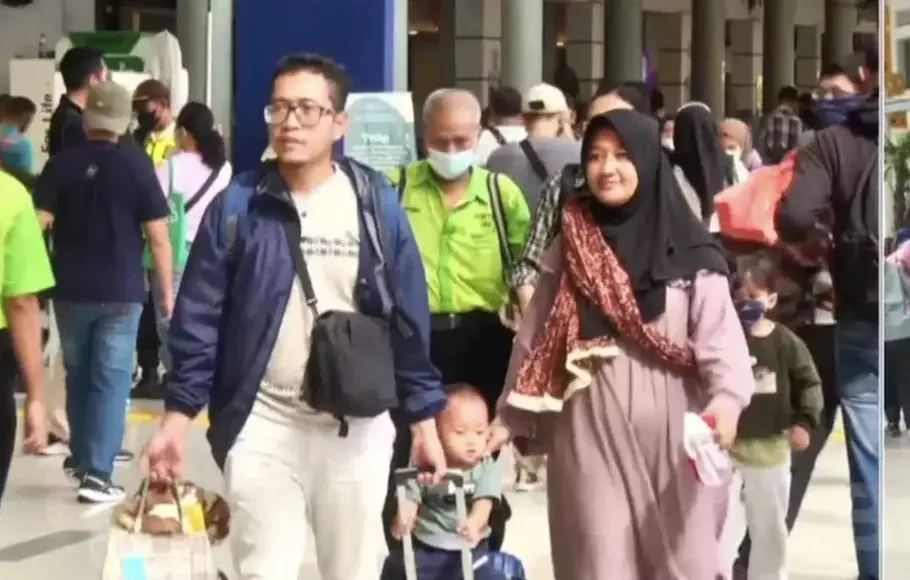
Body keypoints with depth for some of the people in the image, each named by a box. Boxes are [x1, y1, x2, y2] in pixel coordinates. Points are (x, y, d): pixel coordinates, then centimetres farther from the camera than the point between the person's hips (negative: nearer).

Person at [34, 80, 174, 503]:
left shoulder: (61, 163, -3)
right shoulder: (137, 165, -7)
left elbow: (37, 223, -4)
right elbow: (158, 237, -7)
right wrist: (167, 291, 3)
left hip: (71, 289, 2)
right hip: (121, 292, -2)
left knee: (78, 374, 19)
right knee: (111, 380, 0)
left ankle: (81, 456, 32)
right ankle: (97, 473, -7)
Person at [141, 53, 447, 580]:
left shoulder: (376, 204, -1)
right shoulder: (238, 206, -3)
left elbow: (409, 317, 3)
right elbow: (199, 318, -1)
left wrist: (424, 419, 2)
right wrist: (179, 416, -5)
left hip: (358, 425, 1)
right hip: (264, 422, -1)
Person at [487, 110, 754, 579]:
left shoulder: (688, 250, -2)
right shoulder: (568, 247, 8)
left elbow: (719, 330, -12)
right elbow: (535, 335, 12)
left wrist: (727, 397, -29)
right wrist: (511, 417, 10)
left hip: (671, 428, -2)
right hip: (592, 429, 2)